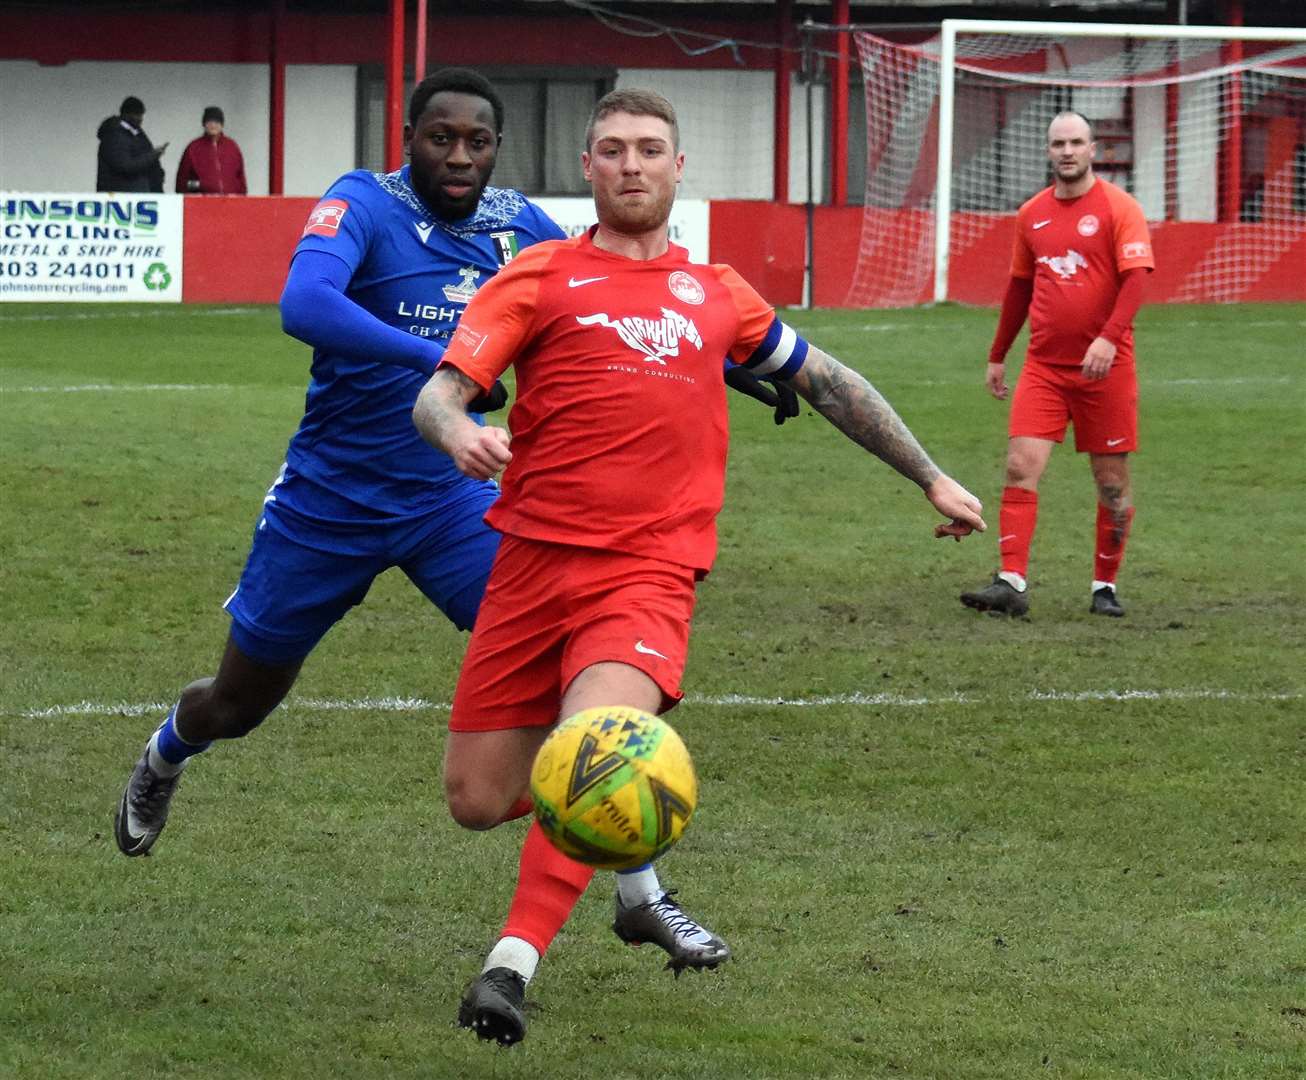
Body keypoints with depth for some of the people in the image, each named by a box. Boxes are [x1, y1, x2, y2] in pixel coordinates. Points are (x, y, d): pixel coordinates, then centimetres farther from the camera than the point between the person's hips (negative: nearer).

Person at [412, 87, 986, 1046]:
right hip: (535, 560, 1)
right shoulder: (542, 276, 7)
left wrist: (931, 478, 32)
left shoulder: (716, 295, 16)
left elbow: (828, 382, 30)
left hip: (649, 571, 0)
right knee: (477, 801, 2)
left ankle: (516, 963, -22)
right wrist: (457, 434, -27)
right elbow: (440, 392, -3)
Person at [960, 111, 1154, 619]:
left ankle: (1105, 586, 17)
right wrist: (997, 357, 22)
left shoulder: (1118, 208, -4)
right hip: (1043, 366, 4)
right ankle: (1011, 583, -13)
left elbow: (1136, 277, -13)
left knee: (1112, 482, 3)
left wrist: (1109, 337, -27)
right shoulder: (1032, 214, 11)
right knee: (1020, 467, -11)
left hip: (1104, 367, -4)